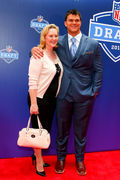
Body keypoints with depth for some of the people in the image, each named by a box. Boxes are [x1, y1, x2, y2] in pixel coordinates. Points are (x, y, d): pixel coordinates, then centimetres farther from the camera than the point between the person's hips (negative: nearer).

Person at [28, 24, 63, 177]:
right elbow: (32, 81, -18)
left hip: (51, 99, 7)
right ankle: (39, 162, 25)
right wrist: (33, 104, -21)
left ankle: (37, 155, 37)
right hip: (39, 99, -7)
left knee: (46, 130, 16)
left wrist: (56, 96, 11)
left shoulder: (56, 55, 10)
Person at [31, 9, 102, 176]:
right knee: (62, 129, 14)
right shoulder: (58, 42, 4)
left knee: (81, 130, 14)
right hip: (63, 94, 1)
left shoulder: (93, 44, 2)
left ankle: (79, 159, 36)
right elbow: (45, 49, 9)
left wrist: (94, 91, -2)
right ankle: (61, 158, 37)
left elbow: (98, 70, 4)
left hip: (84, 95, 0)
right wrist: (34, 49, -14)